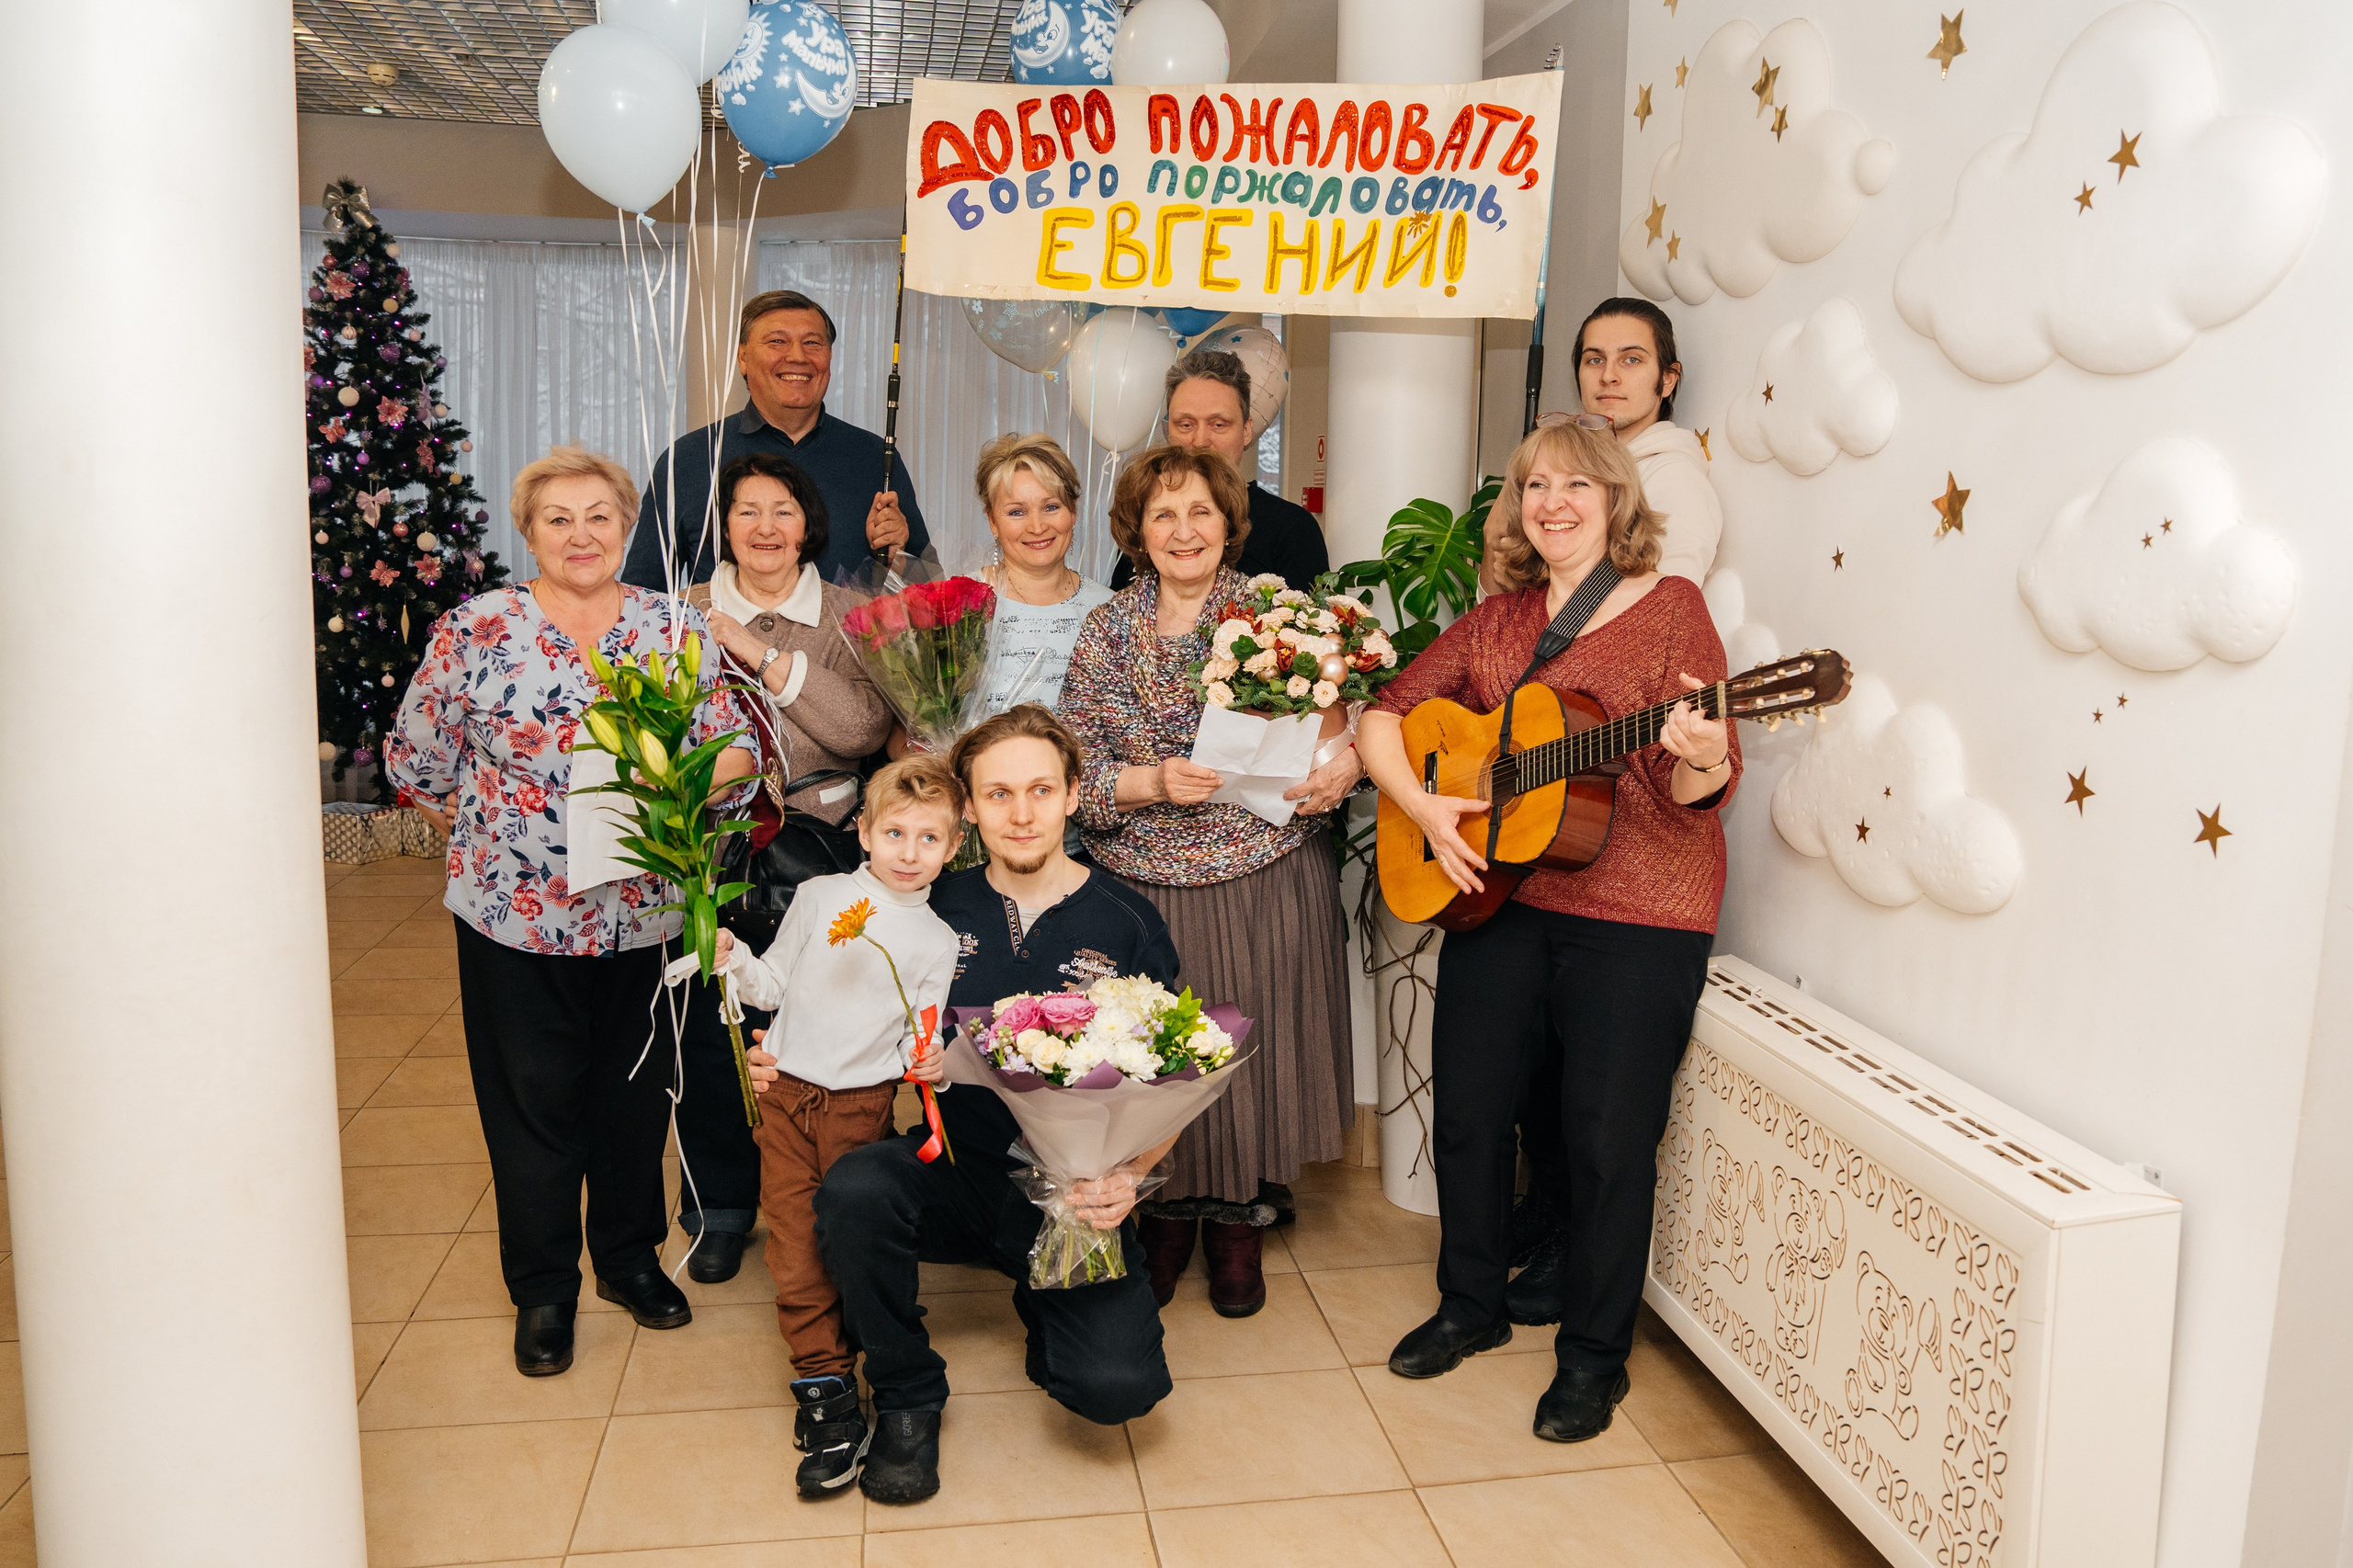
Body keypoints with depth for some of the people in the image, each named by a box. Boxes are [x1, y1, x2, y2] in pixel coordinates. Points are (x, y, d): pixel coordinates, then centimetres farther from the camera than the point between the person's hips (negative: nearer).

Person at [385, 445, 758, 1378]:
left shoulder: (676, 629, 1)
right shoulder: (475, 630, -4)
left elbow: (735, 749, 0)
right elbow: (418, 761, 3)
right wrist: (489, 832, 1)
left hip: (645, 912, 2)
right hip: (516, 917, -1)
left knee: (635, 1092, 14)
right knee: (534, 1100, 10)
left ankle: (630, 1256, 35)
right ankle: (542, 1289, 28)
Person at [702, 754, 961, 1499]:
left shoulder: (935, 939, -1)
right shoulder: (819, 896, 2)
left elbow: (921, 1039, 0)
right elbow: (774, 983, 10)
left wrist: (927, 1063, -21)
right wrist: (732, 958, -8)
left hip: (863, 1103, -1)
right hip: (786, 1092, 2)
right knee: (795, 1243, 1)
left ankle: (842, 1360, 20)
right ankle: (827, 1392, 9)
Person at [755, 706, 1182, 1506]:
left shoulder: (1127, 924, -2)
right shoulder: (935, 907, 2)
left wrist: (1129, 1174, -16)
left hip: (1070, 1193, -1)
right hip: (954, 1167, 1)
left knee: (1118, 1385, -20)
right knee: (852, 1191, -32)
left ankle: (1044, 1307, 20)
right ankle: (907, 1398, -3)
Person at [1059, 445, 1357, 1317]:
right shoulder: (1106, 633, 3)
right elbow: (1071, 773, -2)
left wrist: (1348, 764, -18)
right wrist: (1153, 783, -18)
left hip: (1270, 882, 0)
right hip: (1146, 888, 1)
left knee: (1256, 1050, 6)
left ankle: (1240, 1225, 29)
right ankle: (1166, 1221, 31)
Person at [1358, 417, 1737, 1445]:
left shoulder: (1670, 607, -3)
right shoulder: (1496, 622, 10)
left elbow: (1697, 791, -8)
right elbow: (1384, 716, 11)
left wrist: (1701, 761, -31)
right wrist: (1421, 804, -5)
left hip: (1636, 917, -4)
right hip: (1497, 897, 5)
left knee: (1606, 1138, 1)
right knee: (1465, 1111, 10)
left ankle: (1594, 1355, 22)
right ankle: (1472, 1305, 33)